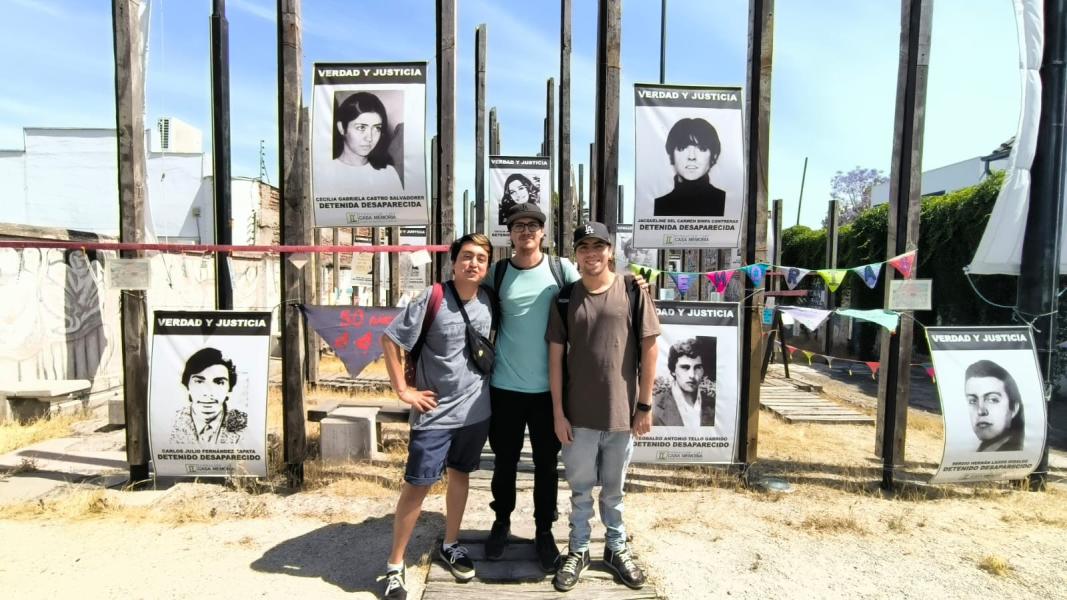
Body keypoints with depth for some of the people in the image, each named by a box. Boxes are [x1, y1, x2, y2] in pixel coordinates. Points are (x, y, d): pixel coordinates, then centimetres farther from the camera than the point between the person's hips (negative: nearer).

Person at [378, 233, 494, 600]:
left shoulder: (489, 301, -2)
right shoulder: (432, 301, -15)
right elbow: (389, 339, -11)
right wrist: (402, 390, -12)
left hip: (475, 409, 5)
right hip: (435, 413, -4)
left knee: (460, 475, 18)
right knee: (417, 485, 4)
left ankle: (449, 546, 38)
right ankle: (395, 564, 22)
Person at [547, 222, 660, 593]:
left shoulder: (632, 291, -5)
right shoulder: (565, 298, -1)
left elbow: (649, 348, -3)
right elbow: (555, 356, 0)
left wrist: (645, 405, -4)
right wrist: (558, 412, -3)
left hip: (622, 412, -1)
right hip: (578, 414, 1)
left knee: (613, 490, 18)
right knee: (580, 489, 16)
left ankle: (617, 548, 39)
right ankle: (578, 551, 36)